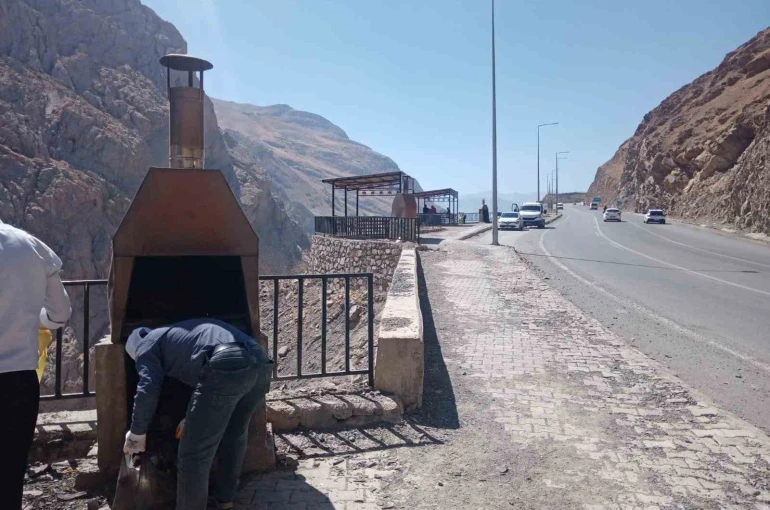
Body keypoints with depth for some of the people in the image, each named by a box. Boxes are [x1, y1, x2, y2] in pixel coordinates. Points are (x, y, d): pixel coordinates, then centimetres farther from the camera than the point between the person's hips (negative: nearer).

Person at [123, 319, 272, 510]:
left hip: (227, 366, -9)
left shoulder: (148, 344, 23)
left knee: (195, 453, 7)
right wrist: (195, 417, 52)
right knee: (235, 434, 31)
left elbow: (148, 391, 8)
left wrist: (137, 434, 21)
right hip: (260, 362, 9)